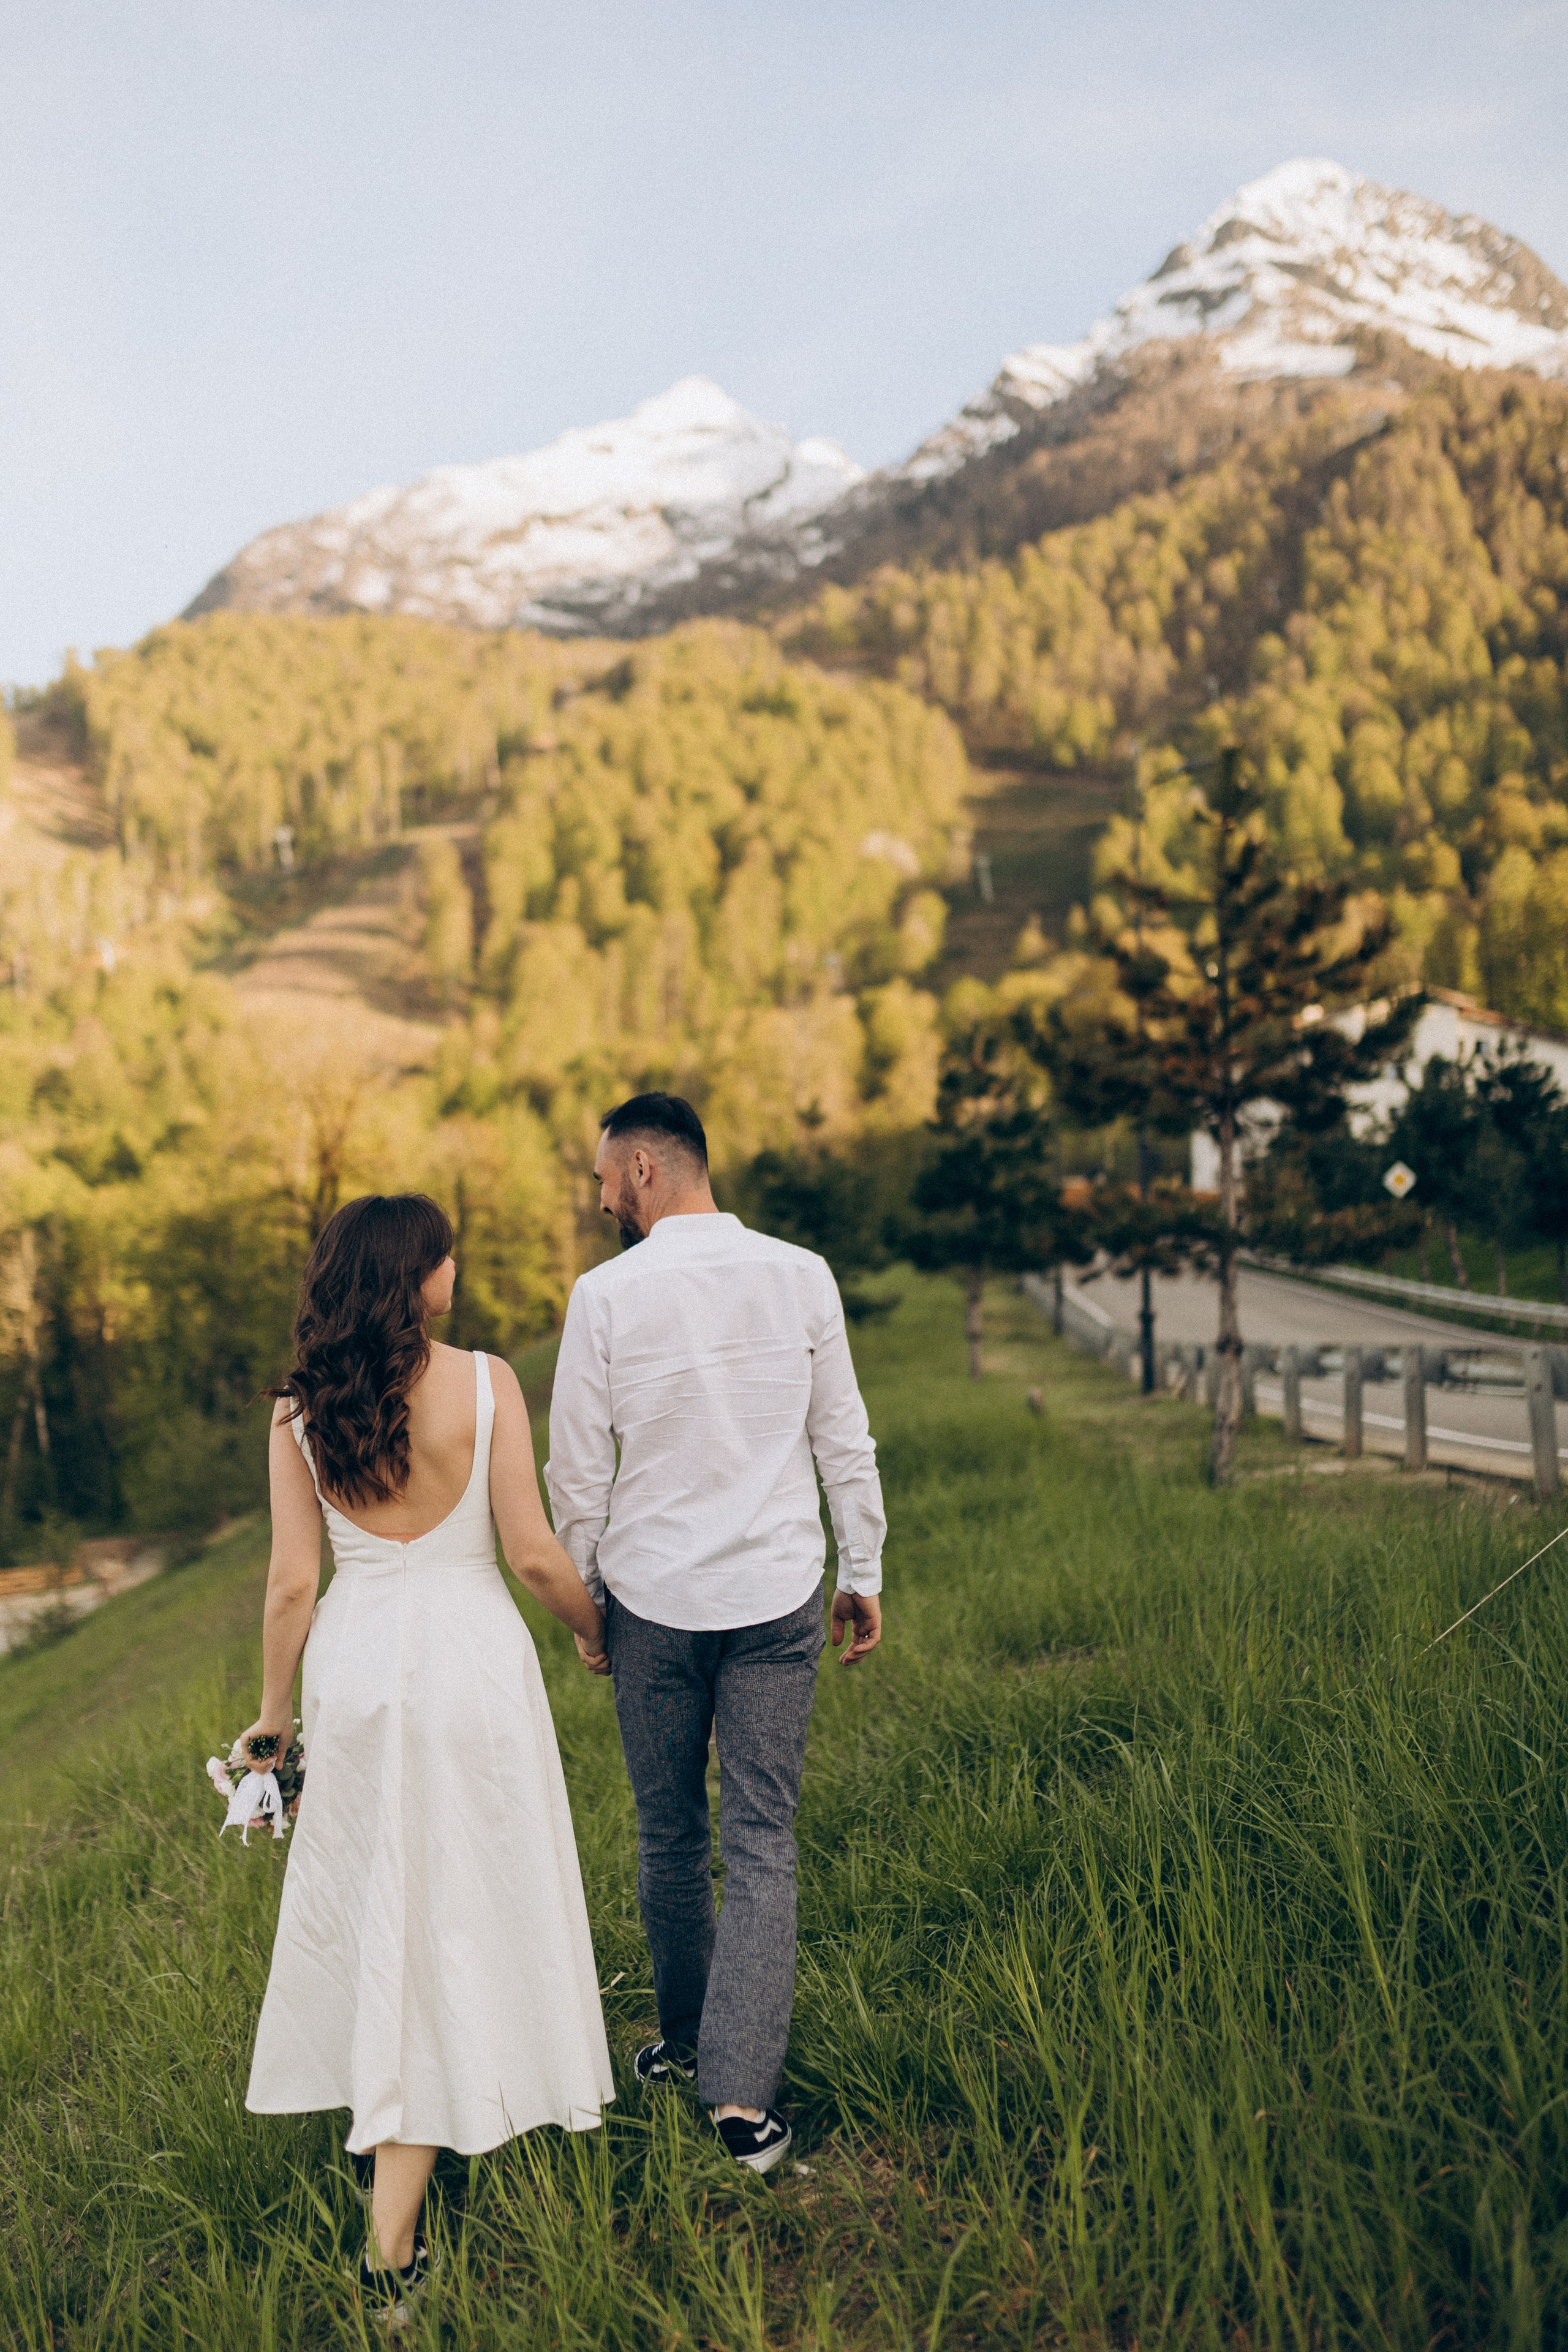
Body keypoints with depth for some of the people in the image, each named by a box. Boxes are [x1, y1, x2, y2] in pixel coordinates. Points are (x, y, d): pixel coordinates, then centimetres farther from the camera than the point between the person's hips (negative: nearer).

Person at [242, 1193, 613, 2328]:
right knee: (461, 1905, 8)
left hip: (357, 1663, 3)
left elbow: (292, 1581, -2)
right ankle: (393, 2242, 11)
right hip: (470, 1652, -3)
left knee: (371, 1894, 20)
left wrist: (275, 1708, 11)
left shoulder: (300, 1409, -3)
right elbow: (533, 1553, -10)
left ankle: (378, 2121, 38)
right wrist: (597, 1628, 8)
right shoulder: (485, 1382, -12)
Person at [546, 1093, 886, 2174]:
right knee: (763, 1844, 3)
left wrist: (583, 1597, 10)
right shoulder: (802, 1276, -3)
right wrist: (865, 1574, 12)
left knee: (670, 1834, 16)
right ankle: (742, 2094, -3)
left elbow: (578, 1467, -3)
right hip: (778, 1596, 1)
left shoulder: (607, 1293, -8)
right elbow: (846, 1442, 3)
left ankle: (685, 2041, 32)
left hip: (652, 1598, -1)